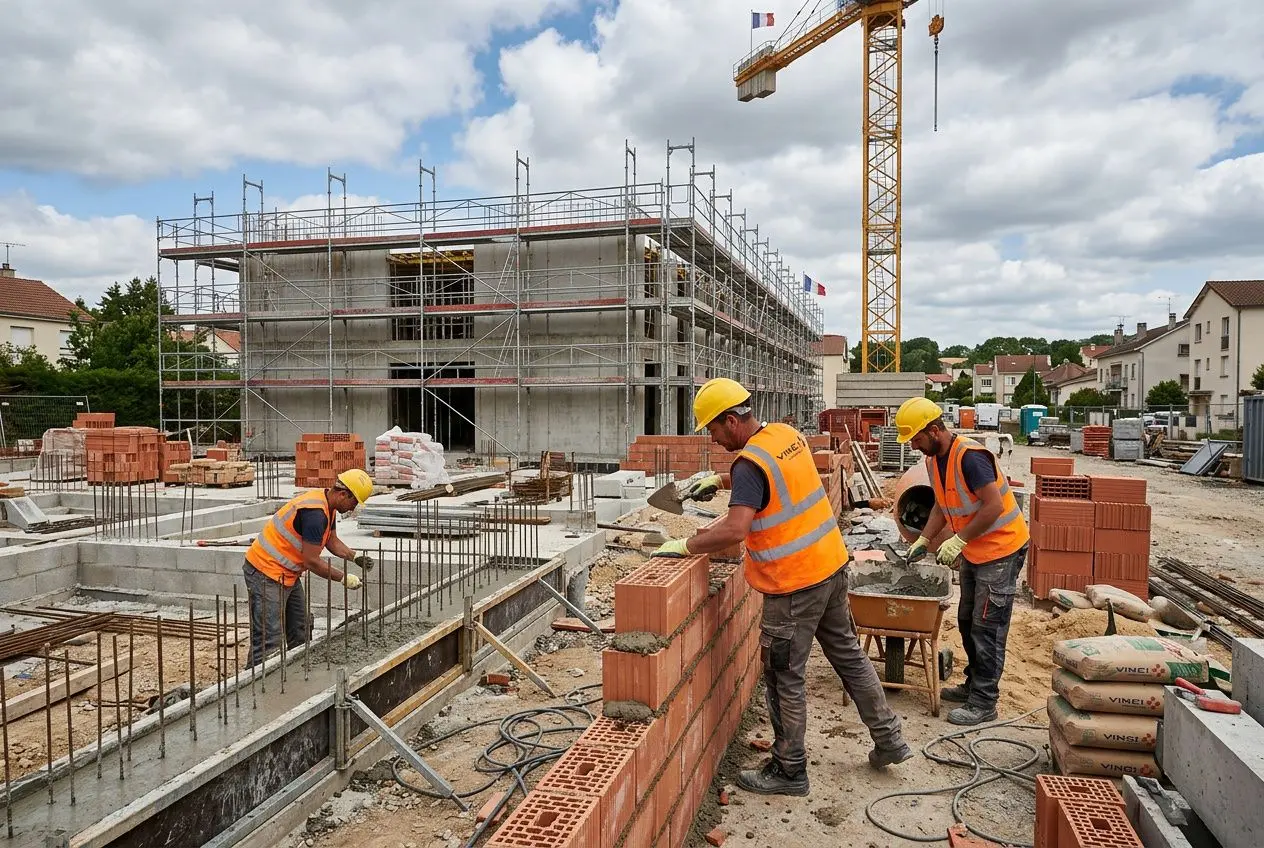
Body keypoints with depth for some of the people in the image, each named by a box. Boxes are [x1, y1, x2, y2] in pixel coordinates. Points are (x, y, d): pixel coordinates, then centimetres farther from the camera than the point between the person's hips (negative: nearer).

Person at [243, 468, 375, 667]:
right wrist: (344, 578, -15)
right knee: (268, 642, -10)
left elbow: (332, 542, 19)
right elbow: (311, 561, -25)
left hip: (288, 575, 11)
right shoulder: (315, 513, -27)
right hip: (266, 574, -11)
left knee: (300, 634, 15)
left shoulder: (328, 506, 4)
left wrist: (355, 557, 4)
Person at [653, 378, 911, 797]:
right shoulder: (787, 433, 4)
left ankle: (789, 771, 20)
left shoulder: (750, 463, -23)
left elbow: (735, 529, -34)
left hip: (795, 583, -9)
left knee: (785, 679, 6)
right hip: (831, 563, 9)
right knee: (848, 654, 23)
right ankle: (889, 740, 35)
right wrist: (721, 480, 17)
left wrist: (685, 545, -23)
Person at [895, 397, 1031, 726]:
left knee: (986, 627, -3)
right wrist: (923, 541, 4)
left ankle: (984, 703, 7)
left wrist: (958, 540, -26)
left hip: (1001, 549, -9)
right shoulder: (933, 459, 2)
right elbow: (942, 506, 12)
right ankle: (974, 684, 31)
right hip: (972, 551, 9)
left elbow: (994, 506, -29)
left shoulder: (970, 456, -26)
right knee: (967, 622, 17)